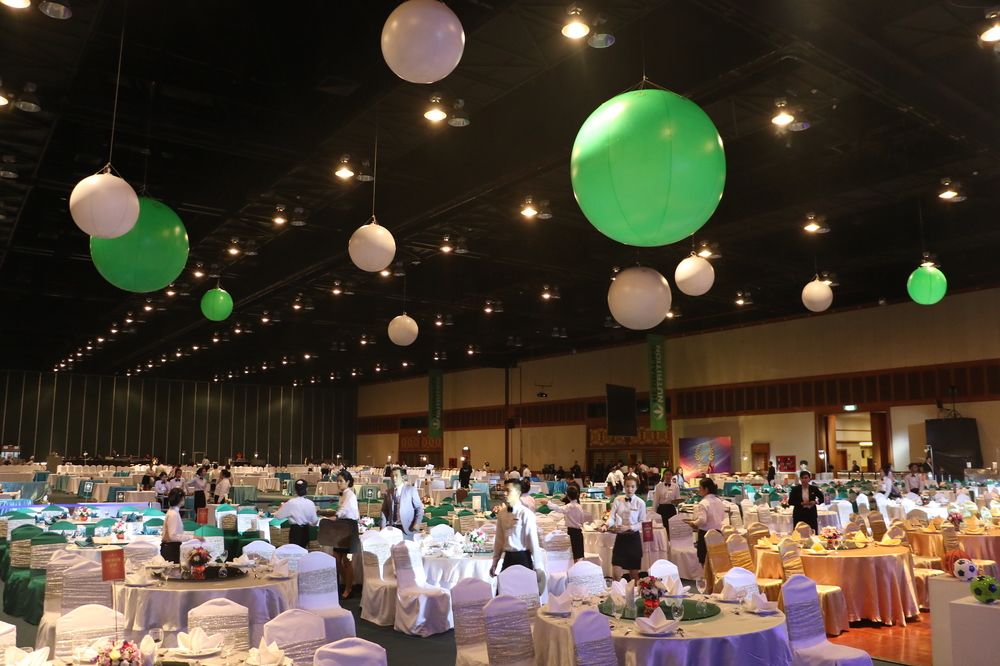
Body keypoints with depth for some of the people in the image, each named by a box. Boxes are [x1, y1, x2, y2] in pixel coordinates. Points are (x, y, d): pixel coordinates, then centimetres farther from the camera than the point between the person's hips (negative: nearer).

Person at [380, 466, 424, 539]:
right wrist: (383, 527, 3)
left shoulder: (411, 490, 0)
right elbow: (384, 511, 12)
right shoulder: (388, 492, 10)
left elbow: (419, 508, 0)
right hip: (391, 528, 3)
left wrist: (416, 524, -11)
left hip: (406, 528, -3)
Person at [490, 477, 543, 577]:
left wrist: (538, 567, -11)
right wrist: (494, 563, 12)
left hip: (522, 558, -5)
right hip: (507, 558, 5)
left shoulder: (526, 514, -13)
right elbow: (499, 539, 10)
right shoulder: (501, 513, 4)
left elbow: (533, 541, -12)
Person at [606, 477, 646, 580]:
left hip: (633, 538, -1)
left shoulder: (640, 503, -4)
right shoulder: (617, 500, 2)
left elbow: (643, 523, -5)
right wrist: (611, 526, -25)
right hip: (620, 537, 1)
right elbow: (611, 517, -3)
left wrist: (628, 527, -19)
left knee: (634, 572, 9)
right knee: (616, 573, -4)